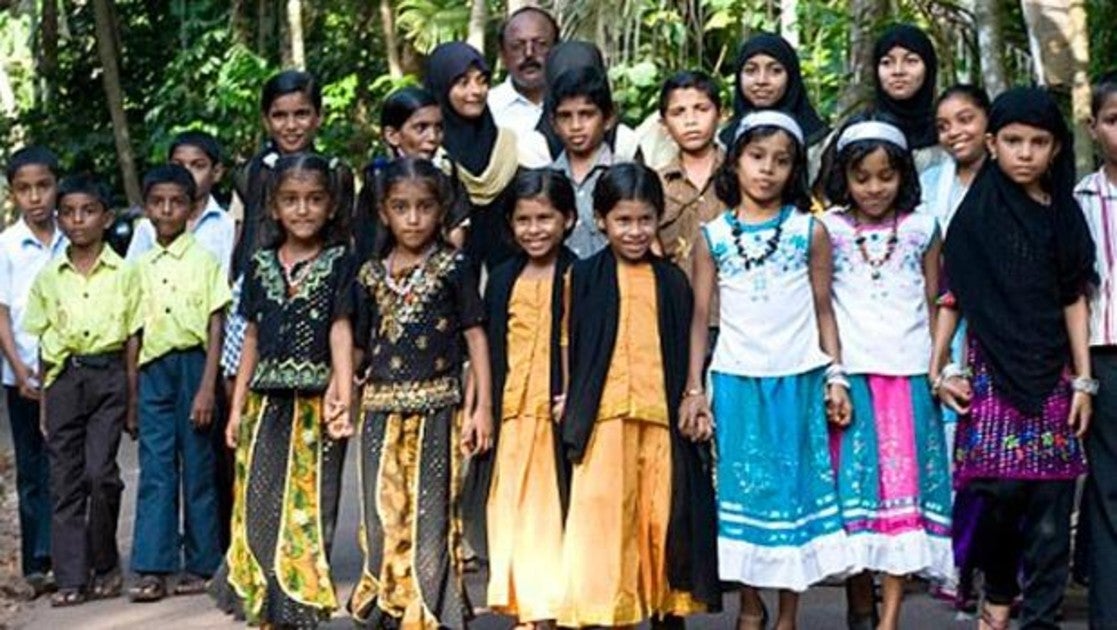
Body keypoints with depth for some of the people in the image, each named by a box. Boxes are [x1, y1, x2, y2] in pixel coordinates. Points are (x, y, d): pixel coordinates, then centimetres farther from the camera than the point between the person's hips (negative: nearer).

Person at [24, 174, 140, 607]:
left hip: (108, 376, -2)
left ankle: (105, 564, 8)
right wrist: (44, 403, 7)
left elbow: (132, 340, 3)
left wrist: (133, 402, 1)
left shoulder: (123, 274, 2)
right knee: (65, 479, 2)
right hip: (64, 378, 3)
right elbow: (44, 344, 10)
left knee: (100, 471, -11)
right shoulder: (48, 277, 8)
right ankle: (72, 577, 6)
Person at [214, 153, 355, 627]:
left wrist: (343, 396, -20)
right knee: (257, 508, 3)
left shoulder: (339, 263, -1)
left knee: (308, 511, 0)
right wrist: (237, 406, 11)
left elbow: (341, 331, -8)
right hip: (267, 403, 4)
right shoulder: (261, 266, 10)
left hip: (315, 405, -3)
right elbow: (252, 339, 14)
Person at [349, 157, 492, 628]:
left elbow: (475, 335, 0)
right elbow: (358, 346, 17)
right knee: (382, 516, 5)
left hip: (435, 407, -3)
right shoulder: (371, 274, 11)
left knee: (431, 514, -4)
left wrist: (482, 406, -5)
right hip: (381, 410, 3)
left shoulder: (453, 266, 1)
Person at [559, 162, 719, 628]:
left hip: (663, 419, 2)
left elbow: (685, 353, 13)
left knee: (664, 520, 6)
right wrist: (570, 410, -1)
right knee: (602, 519, -4)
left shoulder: (672, 281, 11)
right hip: (604, 419, -2)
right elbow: (569, 347, 5)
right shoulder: (584, 277, 5)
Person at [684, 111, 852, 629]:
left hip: (796, 381, 0)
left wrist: (836, 377, 0)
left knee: (794, 485, 4)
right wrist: (694, 388, 1)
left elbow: (823, 310, 5)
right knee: (742, 486, 6)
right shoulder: (713, 236, 3)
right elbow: (700, 316, 5)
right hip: (735, 381, 1)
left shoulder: (810, 231, 2)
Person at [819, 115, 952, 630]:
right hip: (849, 375, -1)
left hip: (909, 375, 1)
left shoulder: (922, 229, 7)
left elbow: (935, 305, 11)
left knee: (905, 481, -4)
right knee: (853, 483, 0)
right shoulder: (827, 230, 3)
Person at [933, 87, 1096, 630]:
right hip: (992, 371, -2)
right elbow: (951, 296, 5)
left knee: (1049, 502, -1)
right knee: (999, 488, -9)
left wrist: (1084, 380, 4)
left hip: (1051, 375, 2)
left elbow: (1074, 300, 9)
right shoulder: (976, 214, 3)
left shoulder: (1063, 214, 9)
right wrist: (939, 369, -1)